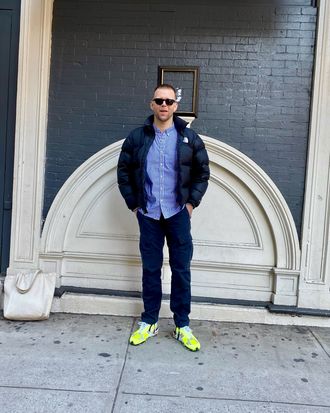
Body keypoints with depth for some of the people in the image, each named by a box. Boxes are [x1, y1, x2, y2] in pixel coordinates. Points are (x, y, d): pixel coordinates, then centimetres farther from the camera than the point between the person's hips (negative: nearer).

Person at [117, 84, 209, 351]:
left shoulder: (189, 138, 0)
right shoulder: (137, 137, 1)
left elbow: (203, 172, 7)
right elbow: (123, 172, 8)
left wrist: (192, 202, 0)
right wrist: (134, 203, 4)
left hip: (178, 213, 0)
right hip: (148, 214, 1)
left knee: (181, 269, 4)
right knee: (151, 269, 9)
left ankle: (183, 326, 17)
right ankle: (149, 323, 23)